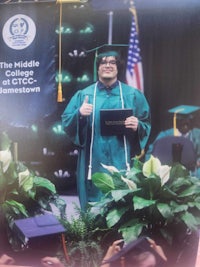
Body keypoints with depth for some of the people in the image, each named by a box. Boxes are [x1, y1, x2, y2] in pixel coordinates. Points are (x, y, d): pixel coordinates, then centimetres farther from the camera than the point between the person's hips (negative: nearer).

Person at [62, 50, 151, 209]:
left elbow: (146, 125, 8)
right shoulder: (83, 95, 7)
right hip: (93, 163, 0)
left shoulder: (133, 95, 7)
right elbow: (66, 123, 3)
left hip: (121, 162, 0)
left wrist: (137, 126, -14)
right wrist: (79, 114, -17)